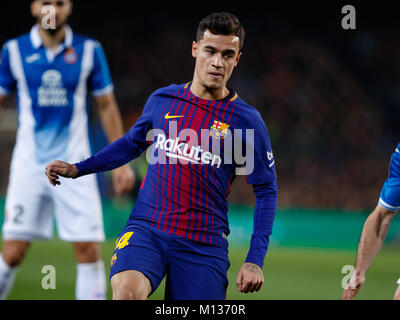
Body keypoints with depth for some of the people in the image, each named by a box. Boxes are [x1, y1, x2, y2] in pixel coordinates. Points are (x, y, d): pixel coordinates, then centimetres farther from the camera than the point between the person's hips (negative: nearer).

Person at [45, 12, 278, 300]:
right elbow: (133, 143, 27)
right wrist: (78, 168, 18)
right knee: (126, 291, -29)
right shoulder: (162, 100, 8)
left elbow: (267, 190, 5)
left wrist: (255, 260, -3)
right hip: (146, 228, 1)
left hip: (204, 244, -1)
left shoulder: (246, 120, 0)